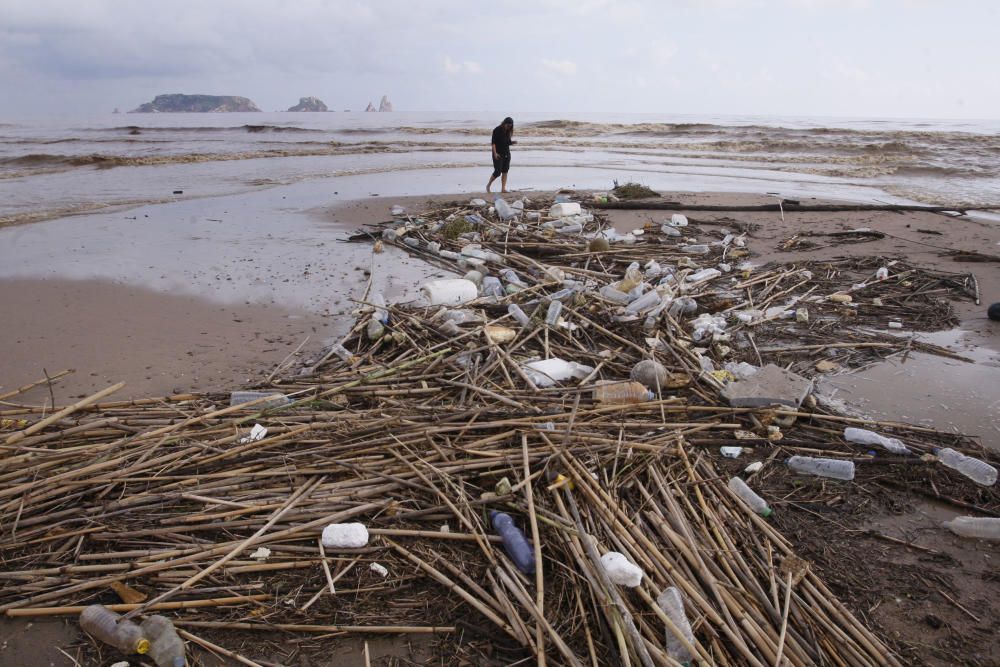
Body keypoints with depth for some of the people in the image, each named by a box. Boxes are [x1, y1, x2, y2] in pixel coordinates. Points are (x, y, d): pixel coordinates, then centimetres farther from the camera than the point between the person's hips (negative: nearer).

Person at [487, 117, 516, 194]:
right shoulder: (497, 130, -12)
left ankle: (503, 188, 6)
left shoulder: (508, 131, 7)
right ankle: (488, 186, 13)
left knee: (505, 171, 3)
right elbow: (493, 142, -14)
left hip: (506, 153, 6)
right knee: (498, 171, -7)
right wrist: (495, 153, -23)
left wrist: (513, 142, -7)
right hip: (498, 154, -6)